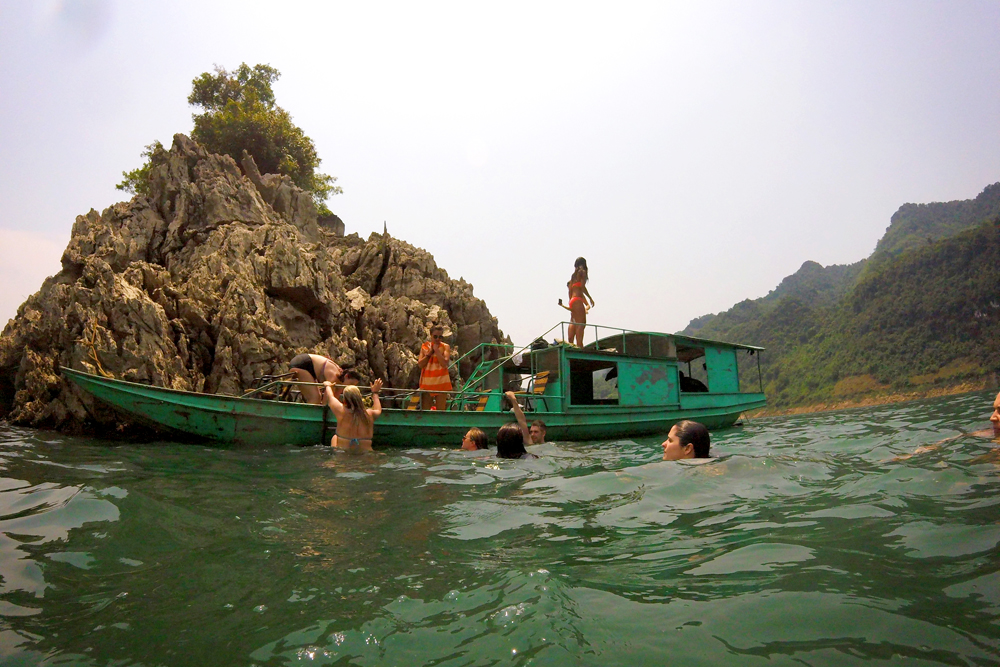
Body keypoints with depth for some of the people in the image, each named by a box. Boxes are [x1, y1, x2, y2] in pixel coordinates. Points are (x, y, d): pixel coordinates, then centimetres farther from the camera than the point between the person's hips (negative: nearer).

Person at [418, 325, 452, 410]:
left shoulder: (445, 347, 0)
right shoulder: (424, 346, 9)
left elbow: (444, 363, -15)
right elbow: (420, 364, 0)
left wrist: (436, 350, -12)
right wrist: (429, 353, -8)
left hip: (441, 382, -3)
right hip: (427, 382, 3)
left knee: (440, 410, 1)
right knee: (425, 409, 4)